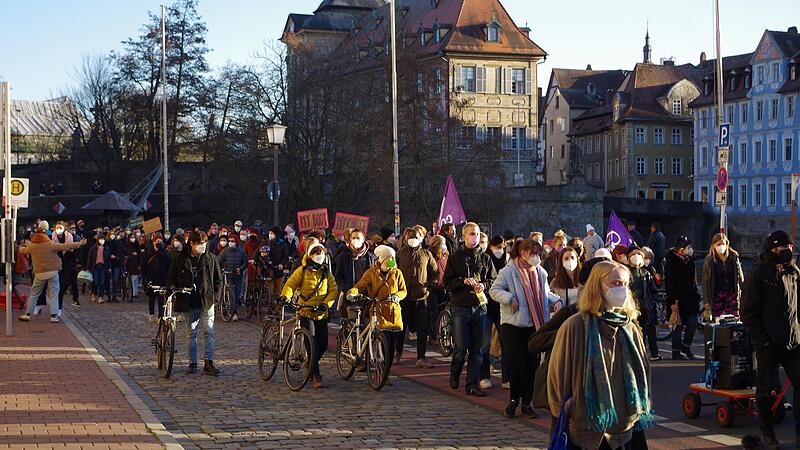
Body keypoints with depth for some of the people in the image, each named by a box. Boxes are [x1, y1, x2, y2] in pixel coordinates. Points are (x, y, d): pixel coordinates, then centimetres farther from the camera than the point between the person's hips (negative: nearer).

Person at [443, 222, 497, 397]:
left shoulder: (485, 258, 11)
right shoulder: (456, 257, 4)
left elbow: (494, 280, 10)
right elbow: (447, 282, 0)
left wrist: (483, 285, -10)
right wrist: (463, 281, -16)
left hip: (480, 307, 3)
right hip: (460, 307, -2)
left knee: (476, 348, 3)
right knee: (461, 346, -5)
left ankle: (472, 384, 9)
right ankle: (454, 374, 22)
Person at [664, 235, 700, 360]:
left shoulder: (689, 259, 9)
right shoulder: (671, 262, -13)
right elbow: (669, 283, -15)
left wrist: (696, 294, 14)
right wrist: (672, 302, -19)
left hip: (690, 298, 6)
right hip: (678, 299, -6)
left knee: (693, 323, 3)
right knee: (678, 325, -1)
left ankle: (686, 346, 23)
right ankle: (676, 353, 9)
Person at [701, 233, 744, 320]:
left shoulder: (734, 257, 5)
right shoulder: (709, 261, 1)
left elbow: (741, 278, 8)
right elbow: (705, 282, 2)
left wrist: (742, 295, -1)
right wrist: (706, 301, -3)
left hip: (732, 294, 1)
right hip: (716, 296, -1)